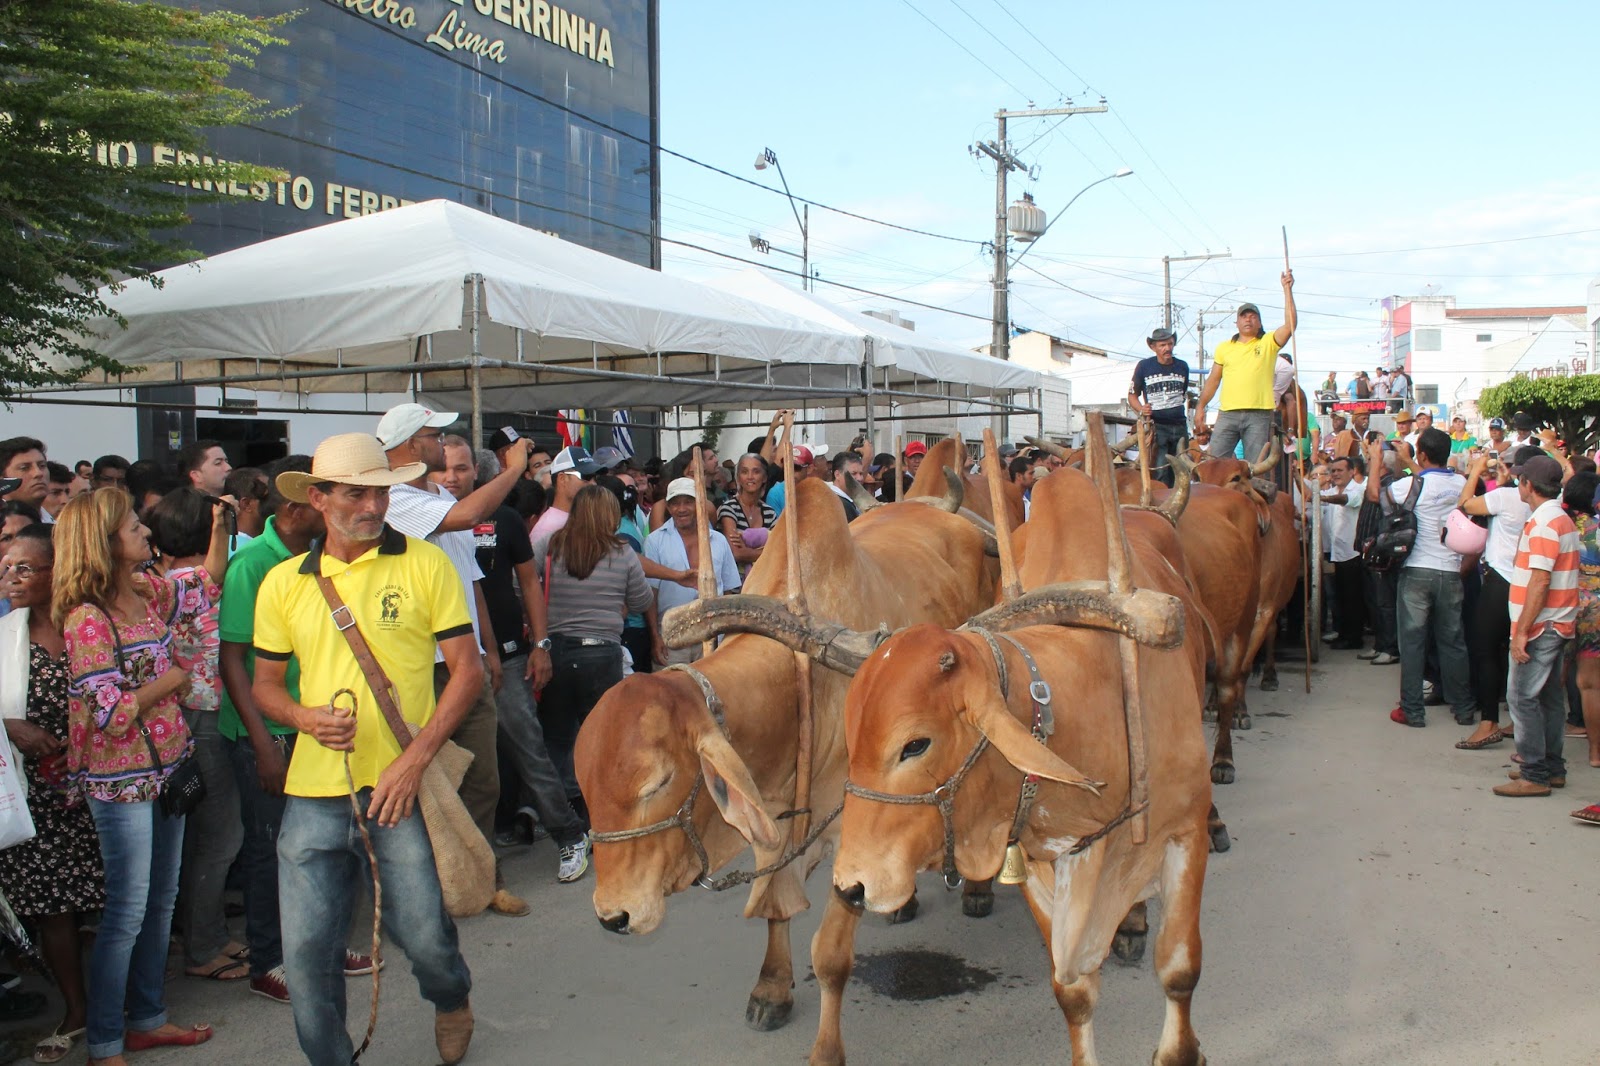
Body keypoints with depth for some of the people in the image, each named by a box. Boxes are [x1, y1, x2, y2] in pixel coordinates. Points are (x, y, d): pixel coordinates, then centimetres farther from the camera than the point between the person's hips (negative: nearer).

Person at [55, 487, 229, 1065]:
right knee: (127, 911, -1)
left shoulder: (150, 590, 4)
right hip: (121, 782, -8)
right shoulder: (86, 618, -19)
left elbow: (209, 583, 22)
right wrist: (169, 680, -11)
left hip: (166, 767, 8)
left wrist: (220, 524, 9)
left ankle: (147, 1018, 31)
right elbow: (108, 713, -22)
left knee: (162, 900, 16)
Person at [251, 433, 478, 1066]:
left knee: (422, 935, 4)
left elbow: (467, 669, -3)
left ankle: (452, 999, 39)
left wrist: (415, 758, -12)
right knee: (306, 947, 3)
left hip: (402, 785, -2)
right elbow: (265, 685, 16)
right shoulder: (283, 583, 8)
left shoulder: (425, 564, -1)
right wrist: (305, 717, -7)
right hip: (314, 792, 3)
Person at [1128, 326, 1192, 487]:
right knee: (1160, 471, -13)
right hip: (1156, 426, -4)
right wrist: (1141, 409, -12)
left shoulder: (1182, 366, 11)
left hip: (1180, 425, 4)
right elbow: (1132, 395, 6)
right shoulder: (1144, 366, 0)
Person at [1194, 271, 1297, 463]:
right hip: (1228, 413, 2)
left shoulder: (1268, 342, 8)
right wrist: (1200, 406, 11)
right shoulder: (1224, 347, 16)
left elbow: (1290, 325, -8)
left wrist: (1287, 290, -10)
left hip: (1259, 414, -2)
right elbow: (1213, 380, 18)